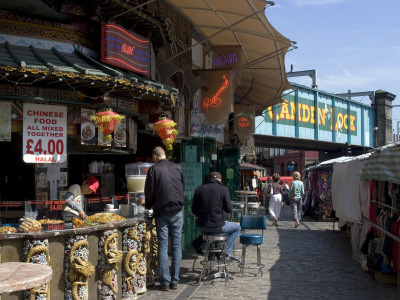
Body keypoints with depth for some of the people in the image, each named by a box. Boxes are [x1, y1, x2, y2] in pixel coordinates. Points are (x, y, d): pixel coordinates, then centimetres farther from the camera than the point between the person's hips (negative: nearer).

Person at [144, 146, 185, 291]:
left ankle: (165, 282, 2)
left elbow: (149, 191, 0)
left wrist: (148, 206, 18)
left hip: (161, 212, -2)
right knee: (176, 247, 6)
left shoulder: (153, 169, -4)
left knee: (163, 247, 3)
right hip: (177, 211, 2)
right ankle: (174, 281, 8)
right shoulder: (177, 167, 5)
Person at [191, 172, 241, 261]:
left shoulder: (198, 189, 3)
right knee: (237, 228, 22)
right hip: (218, 226, -5)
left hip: (202, 226, 5)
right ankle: (226, 252, 13)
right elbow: (229, 209, -5)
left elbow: (194, 211, 7)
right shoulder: (223, 189, -7)